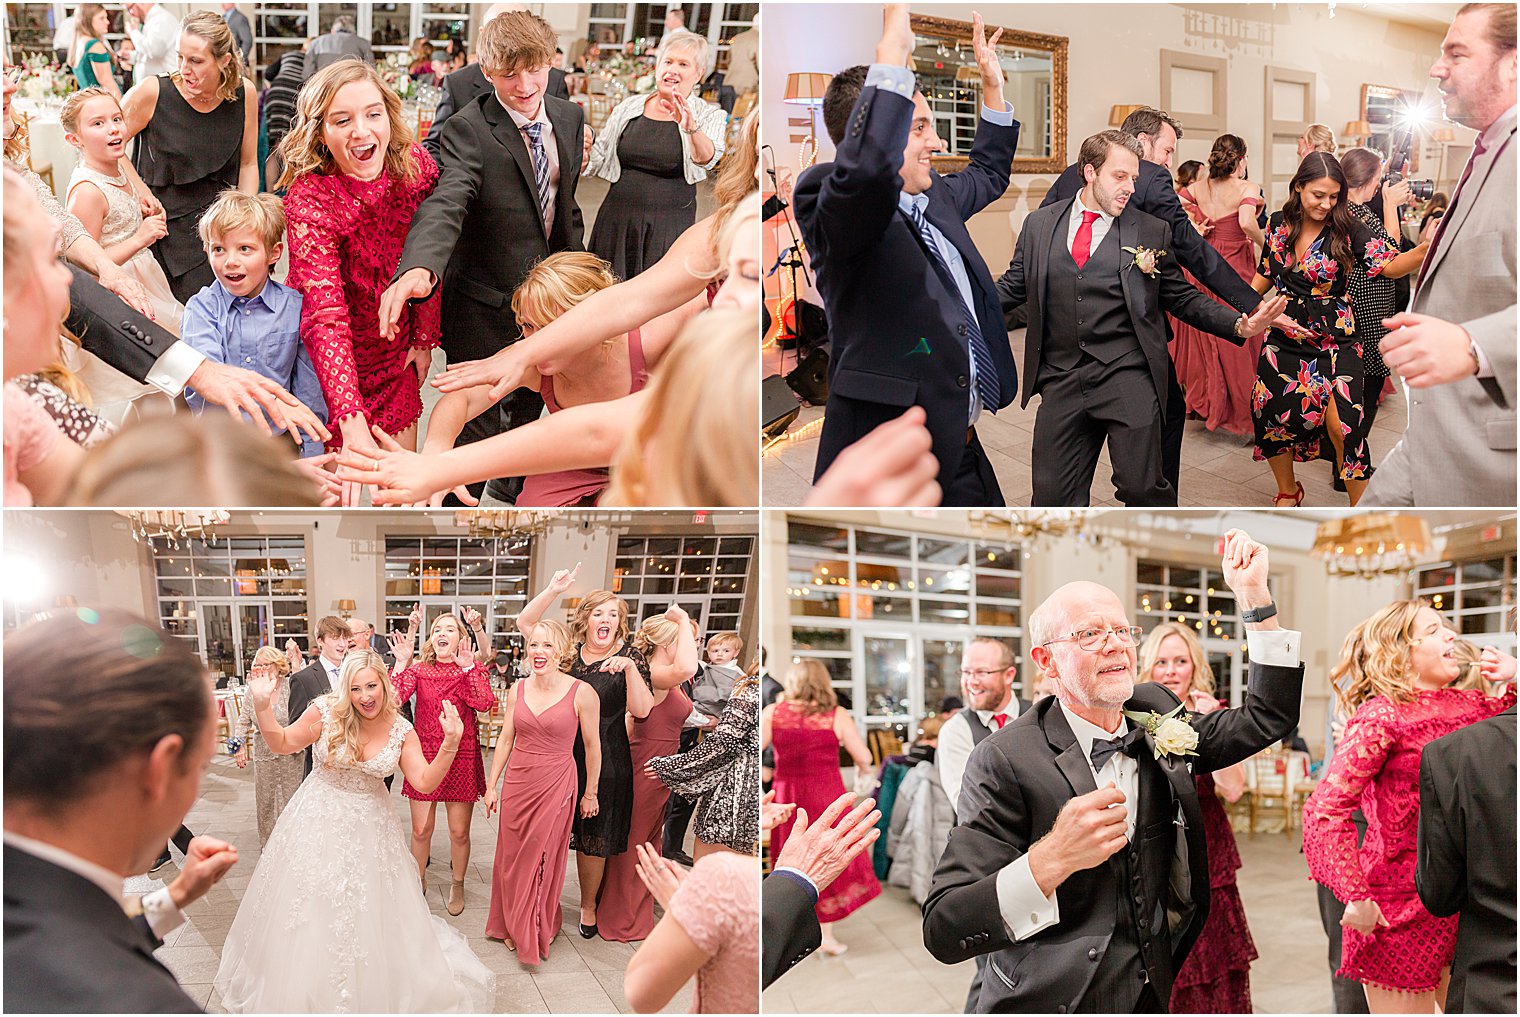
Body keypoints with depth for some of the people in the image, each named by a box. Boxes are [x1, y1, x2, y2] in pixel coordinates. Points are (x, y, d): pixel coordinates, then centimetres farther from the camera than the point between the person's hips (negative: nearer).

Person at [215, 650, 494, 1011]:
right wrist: (262, 707, -21)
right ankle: (297, 989, 33)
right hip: (319, 821, -1)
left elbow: (425, 782, -12)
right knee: (311, 906, 11)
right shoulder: (326, 713, -15)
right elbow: (283, 743, -5)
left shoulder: (401, 730, -9)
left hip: (369, 828, 1)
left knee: (371, 911, 8)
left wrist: (450, 744, -25)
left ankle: (371, 989, 32)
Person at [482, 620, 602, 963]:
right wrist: (492, 785, 8)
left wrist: (590, 793, 2)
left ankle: (540, 930, 25)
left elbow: (592, 746, -4)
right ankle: (514, 926, 31)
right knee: (512, 855, 12)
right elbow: (505, 739, 7)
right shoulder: (517, 690, 0)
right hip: (517, 781, 4)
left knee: (544, 858, 6)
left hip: (556, 786, -4)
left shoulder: (582, 693, -13)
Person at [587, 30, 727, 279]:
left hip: (669, 229, -3)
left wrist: (691, 128, -42)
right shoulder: (628, 107, 7)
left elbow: (707, 158, -22)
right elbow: (597, 158, 14)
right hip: (618, 221, 3)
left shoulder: (709, 115, -1)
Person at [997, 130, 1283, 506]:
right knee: (1052, 494, 3)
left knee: (1142, 487, -6)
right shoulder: (1039, 224, 9)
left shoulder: (1152, 231, 5)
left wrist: (1239, 325, -5)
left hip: (1128, 377, -2)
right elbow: (1013, 287, 13)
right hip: (1061, 379, 2)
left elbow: (1183, 298, 9)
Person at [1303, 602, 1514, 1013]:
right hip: (1400, 912, -7)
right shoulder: (1382, 716, -15)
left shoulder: (1471, 707, 6)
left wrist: (1514, 681, -1)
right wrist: (1356, 898, -23)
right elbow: (1324, 810, -21)